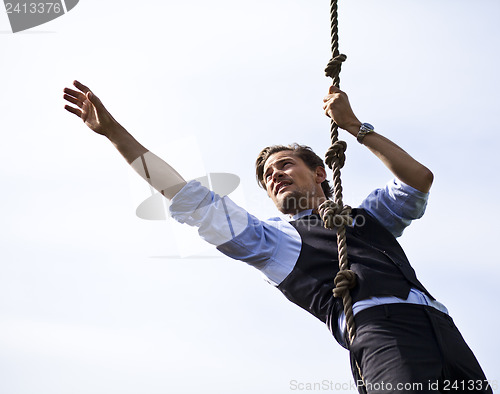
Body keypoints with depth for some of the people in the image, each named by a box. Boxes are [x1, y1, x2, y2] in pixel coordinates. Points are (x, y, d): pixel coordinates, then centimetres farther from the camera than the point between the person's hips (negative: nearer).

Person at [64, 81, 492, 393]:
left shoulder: (368, 215, 31)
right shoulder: (272, 237, 22)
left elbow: (420, 179, 18)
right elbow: (189, 199, 18)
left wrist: (356, 126, 21)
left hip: (443, 329, 5)